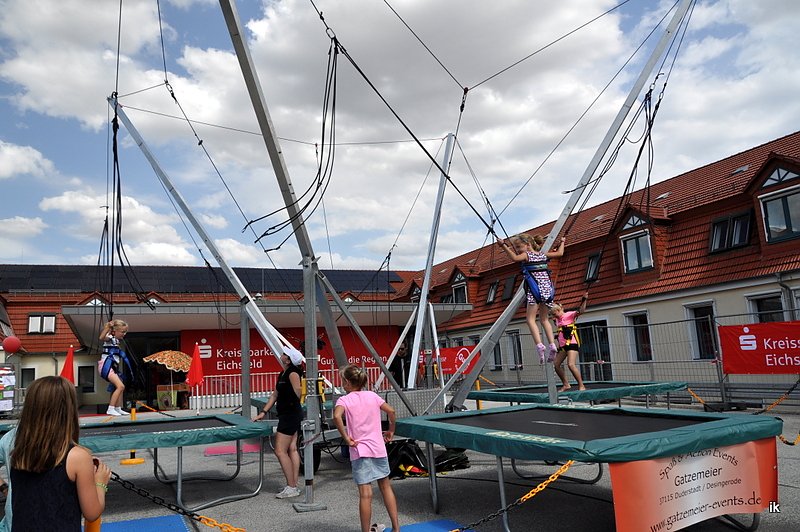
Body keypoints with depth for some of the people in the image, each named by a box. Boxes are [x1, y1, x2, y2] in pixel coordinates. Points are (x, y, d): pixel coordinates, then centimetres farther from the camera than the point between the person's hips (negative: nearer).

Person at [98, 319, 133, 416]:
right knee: (120, 386, -20)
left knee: (119, 387, 15)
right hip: (106, 365, -10)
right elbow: (102, 338, -34)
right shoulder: (110, 338, -11)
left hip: (113, 366, 10)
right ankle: (110, 409, -17)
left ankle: (118, 409, 23)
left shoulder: (116, 340, 15)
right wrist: (107, 327, -47)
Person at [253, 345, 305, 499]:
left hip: (290, 415, -9)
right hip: (288, 415, 9)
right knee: (292, 449, 11)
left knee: (280, 451, -6)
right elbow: (274, 395, 18)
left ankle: (291, 487, 0)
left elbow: (298, 392, -26)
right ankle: (293, 485, 16)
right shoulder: (282, 374, 13)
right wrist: (263, 412, 17)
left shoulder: (292, 373, -16)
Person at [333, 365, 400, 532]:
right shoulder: (372, 395, 6)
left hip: (359, 450, -4)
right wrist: (391, 432, 15)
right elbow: (391, 411, 3)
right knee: (386, 486, 17)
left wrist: (346, 438, -16)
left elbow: (337, 416, -24)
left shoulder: (344, 400, -5)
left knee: (365, 493, -2)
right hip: (378, 448, 4)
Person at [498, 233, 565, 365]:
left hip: (535, 290, -6)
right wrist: (562, 242, 43)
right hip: (548, 289, 6)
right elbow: (560, 253, 26)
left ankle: (539, 344, -23)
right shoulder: (543, 255, 16)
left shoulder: (526, 255, -2)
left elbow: (515, 258, -24)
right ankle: (552, 345, 7)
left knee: (530, 319, -3)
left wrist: (504, 246, -24)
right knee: (544, 319, 19)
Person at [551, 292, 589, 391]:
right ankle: (566, 384, 17)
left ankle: (581, 386, -13)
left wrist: (584, 300, -32)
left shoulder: (569, 315, -6)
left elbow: (581, 311, -22)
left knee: (571, 364, -21)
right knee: (556, 364, 6)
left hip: (572, 344, -9)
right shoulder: (557, 320, 15)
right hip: (562, 345, 9)